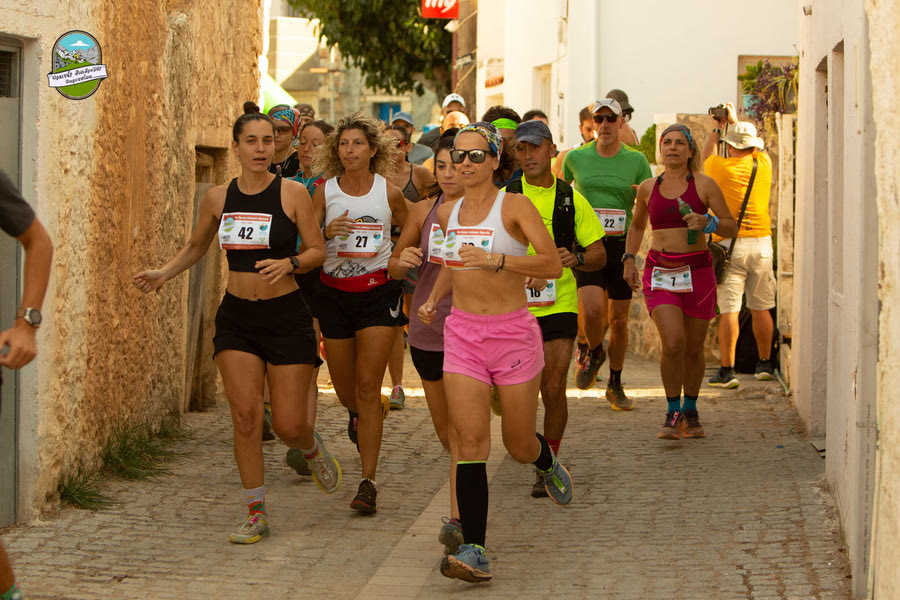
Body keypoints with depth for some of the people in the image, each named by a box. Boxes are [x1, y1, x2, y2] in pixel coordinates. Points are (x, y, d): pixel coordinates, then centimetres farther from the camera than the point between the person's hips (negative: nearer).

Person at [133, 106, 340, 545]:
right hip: (236, 317, 2)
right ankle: (256, 513, 5)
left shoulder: (292, 194, -5)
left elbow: (318, 250, -2)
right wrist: (163, 274, 4)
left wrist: (289, 263, -21)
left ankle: (312, 447, 35)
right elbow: (195, 248, 20)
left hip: (285, 315, -2)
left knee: (288, 425, -3)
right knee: (245, 416, -7)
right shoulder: (218, 198, 4)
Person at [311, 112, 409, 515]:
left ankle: (368, 482, -9)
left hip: (378, 291, -2)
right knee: (344, 387, 12)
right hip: (334, 292, 2)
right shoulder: (325, 191, 1)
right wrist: (327, 232, -21)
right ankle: (359, 415, 52)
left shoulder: (389, 193, 0)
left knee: (367, 386, -12)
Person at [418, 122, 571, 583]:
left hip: (513, 332, -3)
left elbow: (553, 265, -18)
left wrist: (495, 259, -28)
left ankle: (547, 463, 46)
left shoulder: (514, 206, -7)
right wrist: (434, 297, 17)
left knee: (519, 446, 7)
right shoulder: (448, 213, 9)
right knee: (470, 439, -11)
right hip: (462, 333, 3)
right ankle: (474, 552, -15)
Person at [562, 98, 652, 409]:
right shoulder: (576, 157, 4)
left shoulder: (636, 161, 2)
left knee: (618, 319, 6)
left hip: (621, 245, 1)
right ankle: (591, 351, 13)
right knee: (592, 309, -21)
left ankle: (615, 384, 24)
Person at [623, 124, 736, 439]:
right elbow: (637, 226, 26)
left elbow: (732, 226, 3)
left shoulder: (704, 185, 1)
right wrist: (629, 259, 14)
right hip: (660, 272, 1)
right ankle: (673, 413, -1)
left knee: (693, 348, 7)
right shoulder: (648, 188, 8)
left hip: (697, 271, 0)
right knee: (672, 343, -17)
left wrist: (707, 222, -16)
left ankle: (690, 412, 29)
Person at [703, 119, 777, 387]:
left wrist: (717, 128, 32)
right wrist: (736, 121, 36)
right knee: (761, 308, 12)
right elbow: (755, 148, 28)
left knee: (729, 309, -5)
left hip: (730, 243, -3)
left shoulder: (720, 167, -3)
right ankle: (765, 364, 22)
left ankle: (727, 370, -8)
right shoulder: (763, 165, 4)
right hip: (761, 242, 3)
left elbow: (708, 154, 21)